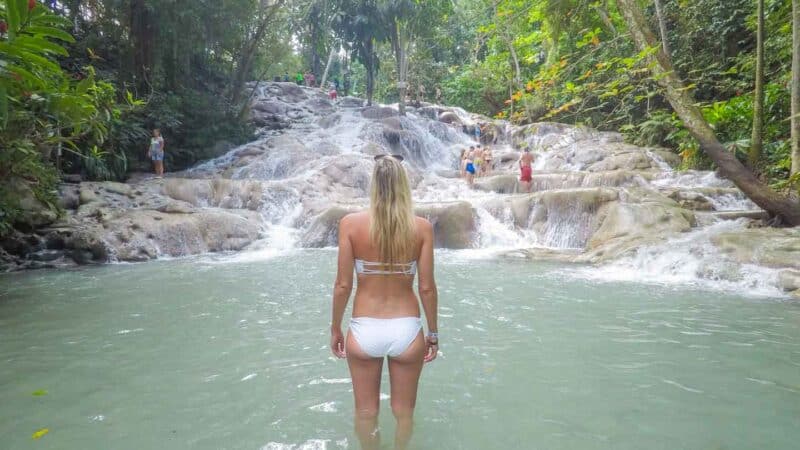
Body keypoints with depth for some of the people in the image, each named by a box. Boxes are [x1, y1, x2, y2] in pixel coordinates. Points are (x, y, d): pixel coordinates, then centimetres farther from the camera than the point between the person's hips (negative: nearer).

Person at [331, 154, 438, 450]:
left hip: (364, 331, 0)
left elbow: (343, 285, -7)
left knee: (366, 412, 20)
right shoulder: (422, 227, -8)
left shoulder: (351, 223, -9)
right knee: (403, 411, 22)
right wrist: (433, 333, 8)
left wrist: (335, 329, 8)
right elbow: (427, 288, -6)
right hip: (406, 330, 1)